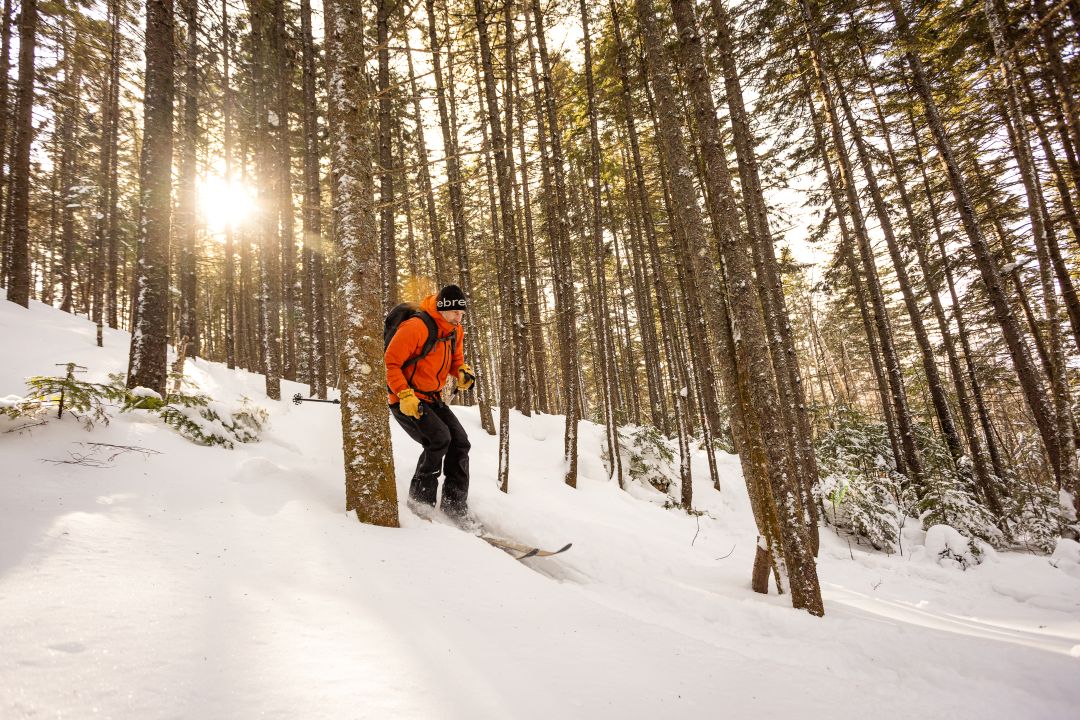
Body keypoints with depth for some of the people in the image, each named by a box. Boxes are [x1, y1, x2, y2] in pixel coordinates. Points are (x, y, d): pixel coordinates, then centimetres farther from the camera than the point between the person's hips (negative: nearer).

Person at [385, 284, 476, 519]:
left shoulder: (455, 331, 3)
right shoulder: (415, 328, -22)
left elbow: (455, 360, 19)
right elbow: (391, 364, -19)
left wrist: (463, 372, -5)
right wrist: (405, 395, -27)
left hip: (433, 400, 8)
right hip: (406, 401, -8)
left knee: (460, 441, -3)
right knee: (439, 438, -24)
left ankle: (455, 506, 6)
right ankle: (420, 498, -5)